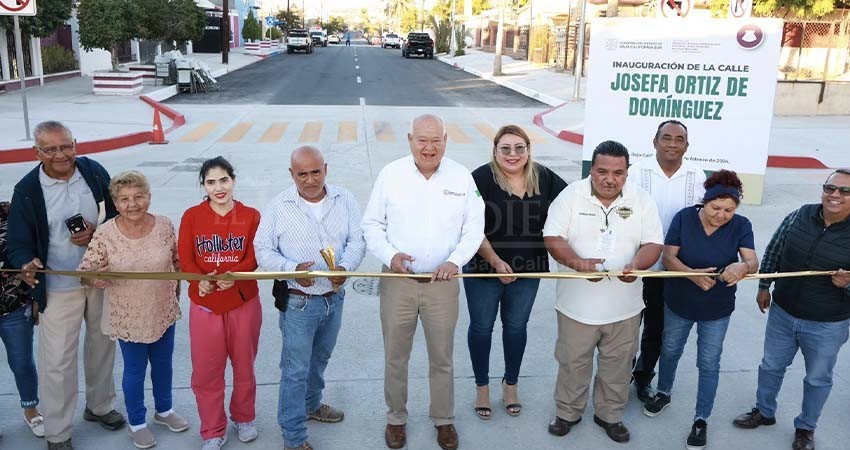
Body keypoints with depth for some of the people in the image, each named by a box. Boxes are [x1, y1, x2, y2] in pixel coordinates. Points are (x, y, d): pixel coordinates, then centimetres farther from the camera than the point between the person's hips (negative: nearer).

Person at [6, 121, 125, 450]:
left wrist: (98, 233, -16)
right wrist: (27, 264, -32)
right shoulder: (27, 189, -11)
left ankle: (99, 406, 43)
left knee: (102, 345, 20)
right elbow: (19, 243, -10)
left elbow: (120, 213, 3)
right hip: (59, 286, -3)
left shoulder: (94, 171, -5)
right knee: (57, 361, 2)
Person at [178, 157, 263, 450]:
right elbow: (185, 259, -6)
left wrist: (232, 276, -28)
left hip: (244, 302, 0)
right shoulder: (191, 216, -3)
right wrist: (200, 281, -25)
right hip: (204, 304, 0)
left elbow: (254, 258, -9)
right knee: (206, 371, 6)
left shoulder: (251, 216, -4)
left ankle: (244, 418, 39)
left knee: (244, 365, 16)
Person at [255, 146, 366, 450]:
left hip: (334, 297, 4)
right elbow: (263, 250, -9)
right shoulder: (279, 207, -11)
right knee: (296, 369, 3)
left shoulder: (344, 200, -3)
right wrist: (293, 269, -27)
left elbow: (358, 240, -6)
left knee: (320, 359, 25)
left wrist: (345, 267, -26)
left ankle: (311, 404, 49)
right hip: (298, 301, -4)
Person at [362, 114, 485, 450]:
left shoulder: (462, 177, -2)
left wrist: (454, 261, -13)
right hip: (397, 281, 0)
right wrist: (390, 255, -15)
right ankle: (396, 418, 34)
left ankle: (444, 420, 34)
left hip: (443, 283, 0)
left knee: (442, 358, 13)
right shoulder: (390, 174, -4)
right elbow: (372, 224, 1)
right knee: (395, 357, 12)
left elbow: (474, 228, 2)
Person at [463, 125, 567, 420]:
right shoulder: (481, 178, -14)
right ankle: (482, 386, 32)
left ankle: (510, 384, 38)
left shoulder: (544, 178, -4)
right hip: (483, 268, -3)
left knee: (516, 326, 17)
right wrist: (495, 261, -21)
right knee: (481, 327, 11)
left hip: (527, 269, 3)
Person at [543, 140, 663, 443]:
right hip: (577, 302, -2)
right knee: (573, 362, 12)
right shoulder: (571, 196, -8)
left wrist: (636, 265, -25)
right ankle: (567, 412, 33)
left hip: (624, 304, 2)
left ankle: (610, 415, 36)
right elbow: (552, 238, -12)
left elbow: (653, 244, -3)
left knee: (618, 364, 15)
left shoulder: (641, 200, -2)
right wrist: (577, 262, -30)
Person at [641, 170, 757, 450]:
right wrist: (693, 275, -36)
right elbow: (668, 258, -18)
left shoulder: (741, 226, -15)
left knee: (709, 364, 9)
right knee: (670, 351, 21)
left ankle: (701, 419, 25)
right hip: (678, 303, 1)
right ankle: (663, 393, 48)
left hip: (717, 310, -1)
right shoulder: (684, 218, -16)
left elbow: (753, 262, -24)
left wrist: (742, 267, -49)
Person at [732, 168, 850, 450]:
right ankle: (764, 412, 43)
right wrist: (764, 287, 9)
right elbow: (772, 253, 6)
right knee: (771, 366, 20)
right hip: (782, 313, 3)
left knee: (818, 378, 18)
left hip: (827, 325, -3)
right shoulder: (799, 216, -8)